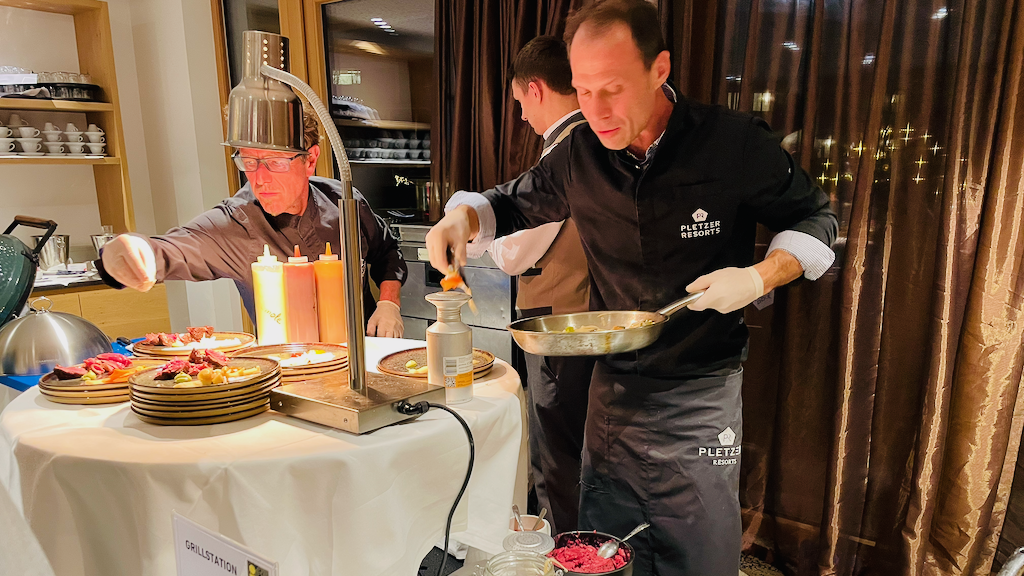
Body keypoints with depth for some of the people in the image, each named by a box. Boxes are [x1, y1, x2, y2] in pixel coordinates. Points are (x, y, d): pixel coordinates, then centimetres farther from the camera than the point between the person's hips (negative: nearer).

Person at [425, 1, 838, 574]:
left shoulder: (736, 143, -11)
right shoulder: (579, 156, -2)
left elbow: (815, 217, 3)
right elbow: (512, 204, 14)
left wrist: (762, 276, -16)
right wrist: (465, 215, -8)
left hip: (703, 395, -2)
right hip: (613, 391, 3)